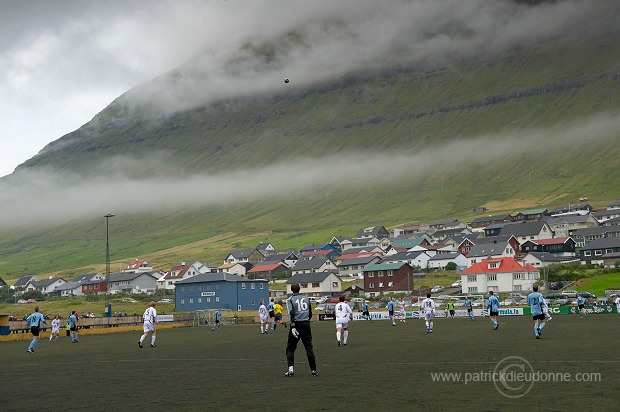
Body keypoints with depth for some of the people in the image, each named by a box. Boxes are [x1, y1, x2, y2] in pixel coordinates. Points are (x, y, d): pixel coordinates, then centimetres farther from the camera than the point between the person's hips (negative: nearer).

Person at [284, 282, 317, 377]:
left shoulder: (290, 300, 0)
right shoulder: (306, 298, 12)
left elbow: (291, 313, -13)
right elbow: (310, 314, 16)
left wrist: (293, 326, -19)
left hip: (296, 324, -3)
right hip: (306, 324, 3)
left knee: (290, 348, 8)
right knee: (309, 347, 5)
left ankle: (291, 369, -2)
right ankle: (313, 370, 4)